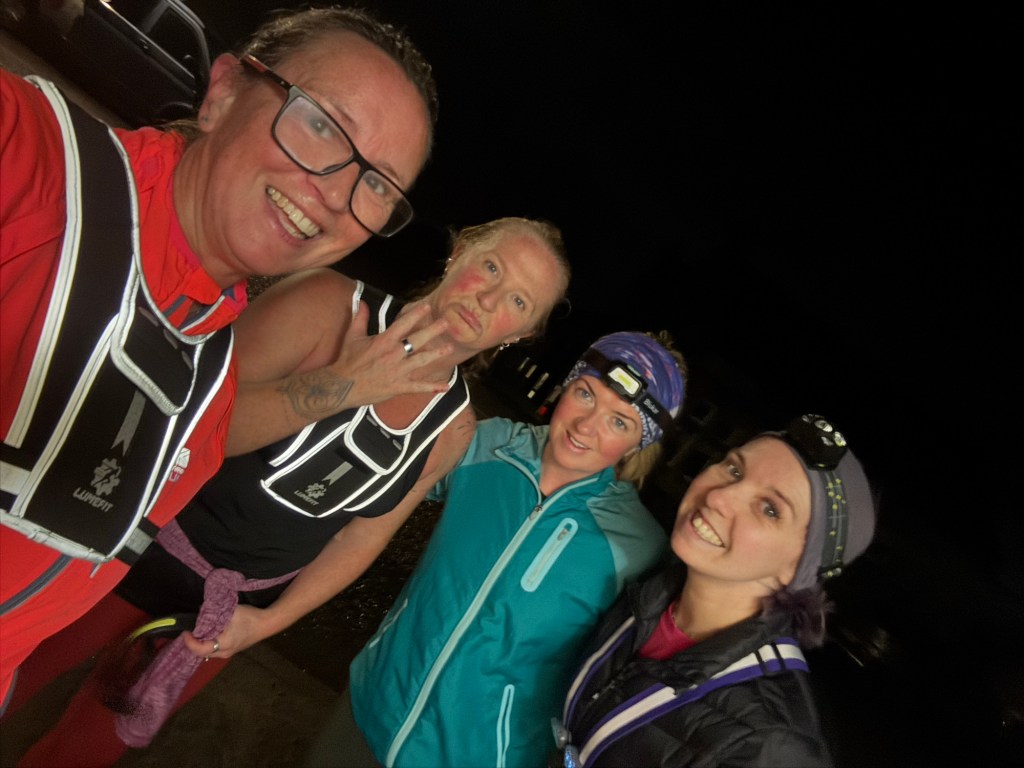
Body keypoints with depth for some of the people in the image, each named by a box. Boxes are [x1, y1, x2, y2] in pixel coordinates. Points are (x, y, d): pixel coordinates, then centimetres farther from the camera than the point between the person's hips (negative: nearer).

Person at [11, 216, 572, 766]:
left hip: (247, 599, 4)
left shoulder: (454, 427, -9)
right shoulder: (328, 305, -22)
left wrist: (269, 621, -5)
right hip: (146, 549, -3)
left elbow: (365, 533, -1)